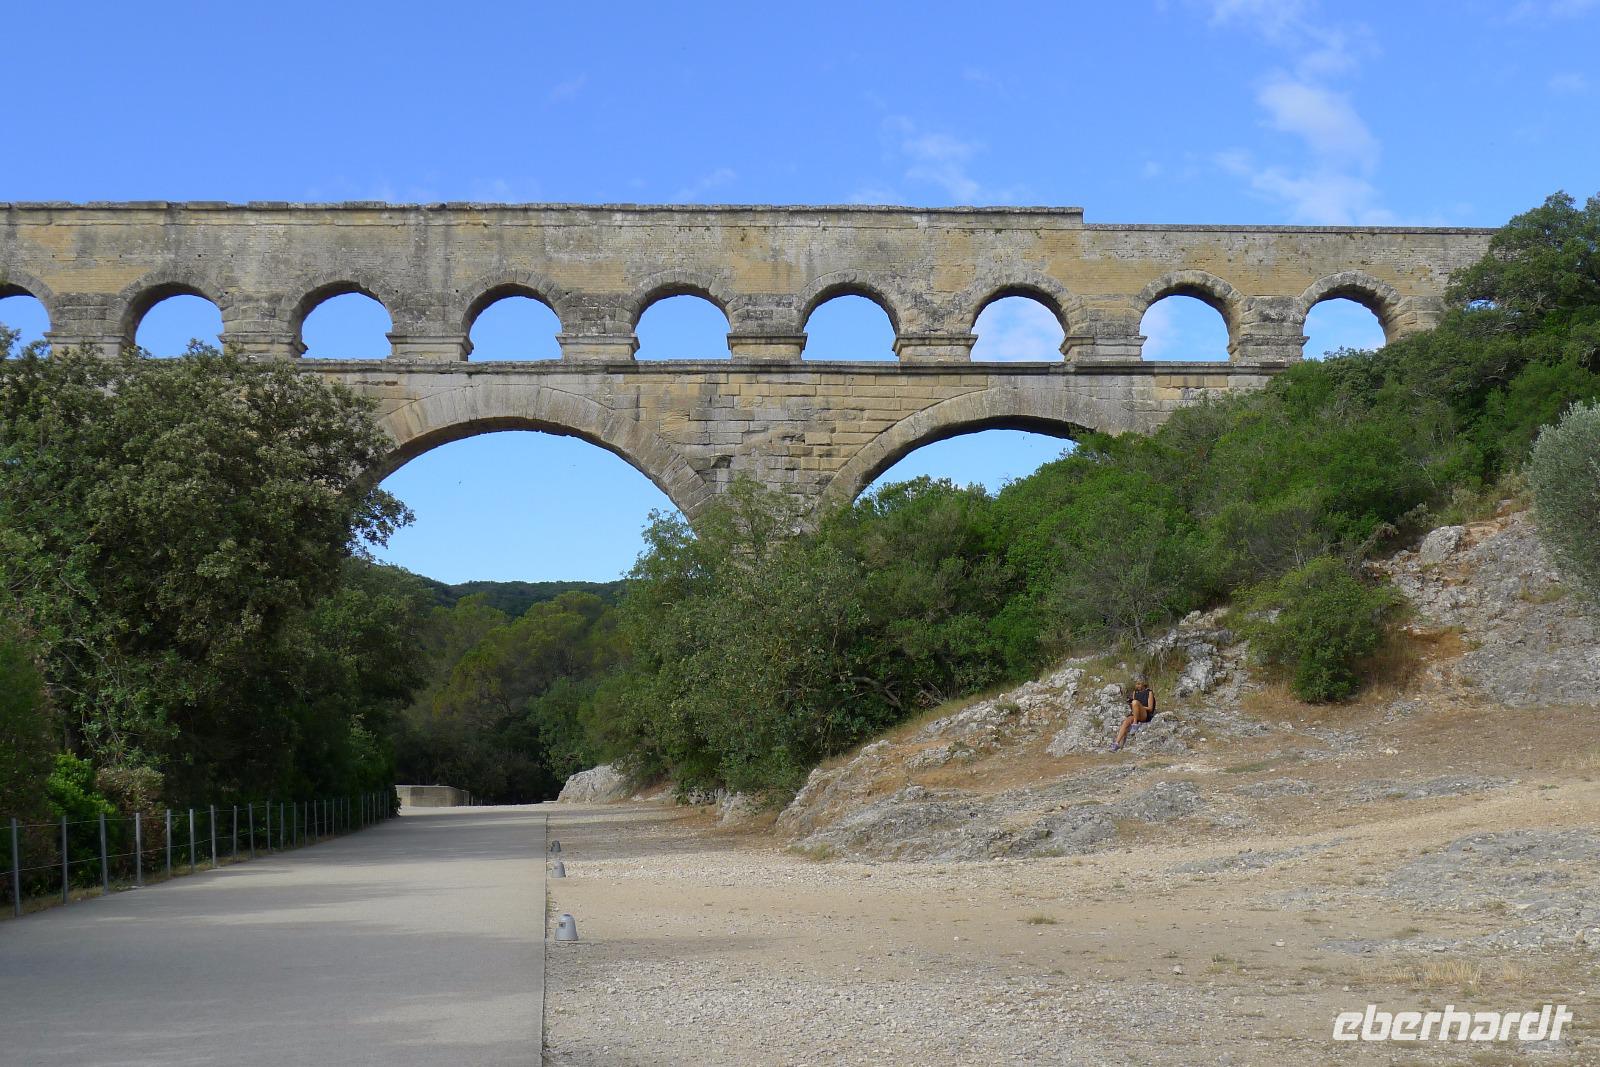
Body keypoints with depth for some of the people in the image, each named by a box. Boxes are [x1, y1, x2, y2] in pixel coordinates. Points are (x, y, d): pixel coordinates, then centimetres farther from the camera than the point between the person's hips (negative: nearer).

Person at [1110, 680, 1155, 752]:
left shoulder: (1149, 692, 0)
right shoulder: (1135, 692, 16)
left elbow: (1150, 708, -5)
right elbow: (1132, 705, 19)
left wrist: (1136, 705, -14)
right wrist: (1130, 705, -5)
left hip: (1146, 716, -5)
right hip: (1135, 715, 5)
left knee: (1135, 702, -31)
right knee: (1126, 722, -27)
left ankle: (1135, 723, -24)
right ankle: (1117, 743, -36)